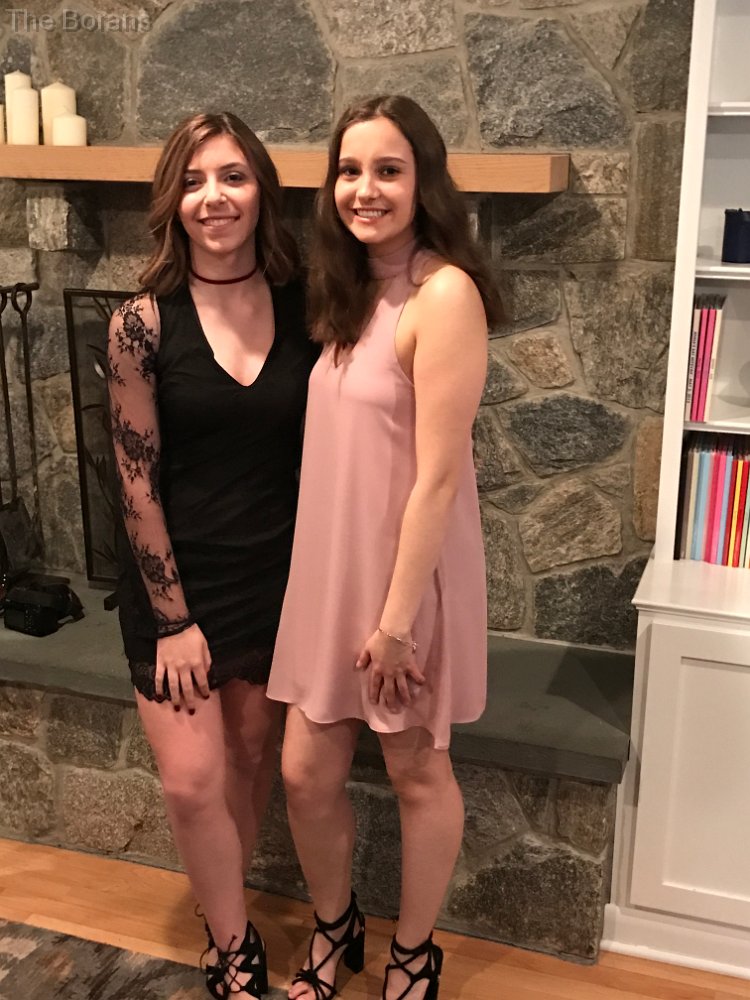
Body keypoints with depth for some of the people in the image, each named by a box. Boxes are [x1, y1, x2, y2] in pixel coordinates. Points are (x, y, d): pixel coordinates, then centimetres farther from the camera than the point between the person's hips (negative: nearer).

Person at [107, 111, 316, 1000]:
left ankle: (222, 914, 40)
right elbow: (138, 484, -11)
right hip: (178, 579, -2)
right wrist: (174, 618, -10)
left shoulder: (303, 307, -4)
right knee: (193, 780, -1)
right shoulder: (143, 323, -12)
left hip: (277, 576, 3)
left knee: (253, 757, 15)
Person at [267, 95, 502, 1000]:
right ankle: (335, 927, 40)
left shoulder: (442, 294, -18)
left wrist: (398, 619, -19)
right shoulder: (349, 290, 7)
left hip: (407, 578, -7)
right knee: (306, 772, 14)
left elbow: (438, 475, -21)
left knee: (415, 771, 13)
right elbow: (334, 442, 10)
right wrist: (325, 578, 9)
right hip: (329, 569, 7)